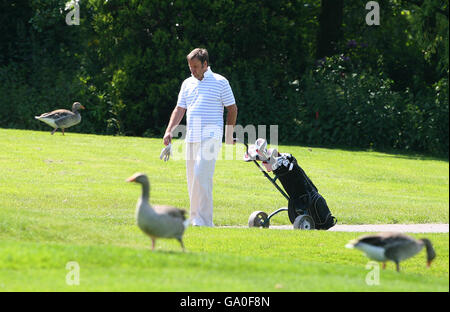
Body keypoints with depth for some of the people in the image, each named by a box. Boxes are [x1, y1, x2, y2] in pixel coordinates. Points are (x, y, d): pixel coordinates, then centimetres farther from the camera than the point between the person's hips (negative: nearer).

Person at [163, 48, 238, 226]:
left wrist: (229, 135, 8)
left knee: (201, 176, -18)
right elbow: (179, 109, 17)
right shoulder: (187, 83, 15)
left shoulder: (220, 82, 1)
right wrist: (169, 131, 4)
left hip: (211, 136, -6)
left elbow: (232, 108, 6)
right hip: (191, 137, 6)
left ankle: (204, 221, -20)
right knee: (192, 178, 6)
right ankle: (195, 219, 12)